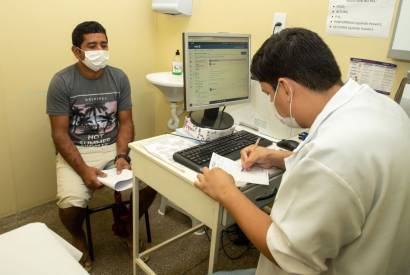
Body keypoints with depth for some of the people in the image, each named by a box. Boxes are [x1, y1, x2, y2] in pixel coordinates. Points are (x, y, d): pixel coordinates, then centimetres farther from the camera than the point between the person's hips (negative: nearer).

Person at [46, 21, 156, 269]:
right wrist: (83, 170, -23)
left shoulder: (119, 77, 0)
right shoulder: (61, 82, -9)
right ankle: (78, 238, 12)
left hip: (114, 147, 3)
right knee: (71, 203, -28)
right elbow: (60, 134, -11)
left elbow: (126, 123, 1)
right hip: (76, 151, -2)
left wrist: (122, 156, -17)